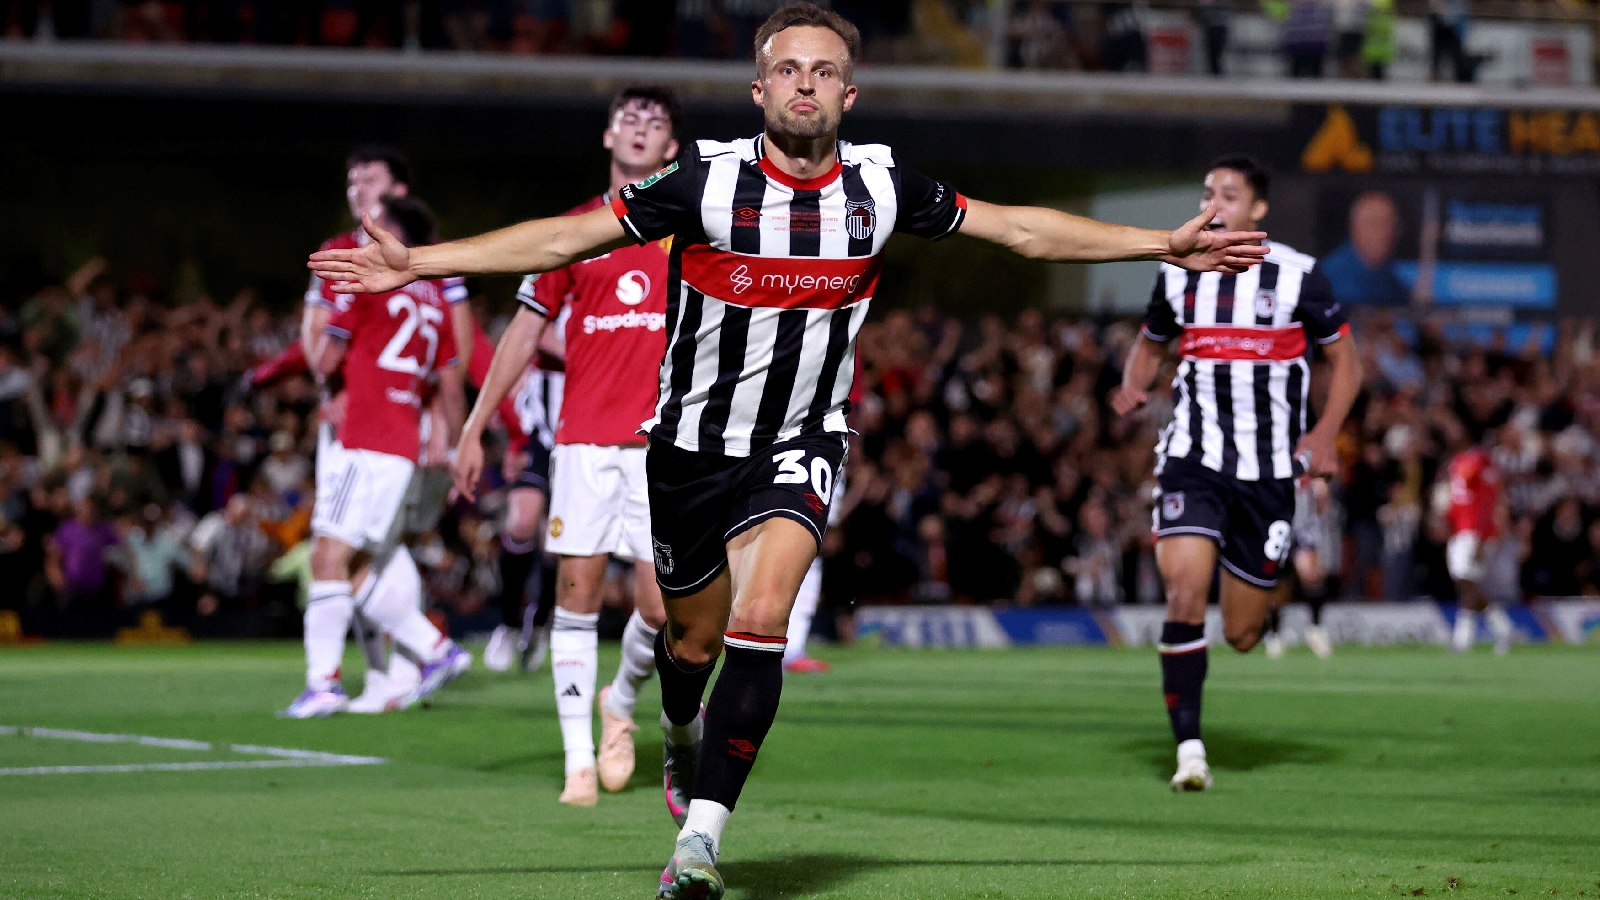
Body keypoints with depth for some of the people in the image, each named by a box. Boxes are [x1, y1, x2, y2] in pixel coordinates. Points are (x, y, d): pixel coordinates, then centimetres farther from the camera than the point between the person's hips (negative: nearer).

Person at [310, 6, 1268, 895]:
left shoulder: (881, 182, -8)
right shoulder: (707, 178, -15)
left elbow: (1024, 229, 3)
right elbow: (566, 238, -12)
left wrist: (1166, 244, 3)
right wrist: (415, 263, -17)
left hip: (800, 447, 0)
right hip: (691, 444, 0)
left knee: (761, 618, -23)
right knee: (695, 638, 14)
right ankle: (684, 734, 51)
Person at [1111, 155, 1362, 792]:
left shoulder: (1297, 275, -3)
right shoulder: (1178, 275, 5)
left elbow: (1346, 360, 5)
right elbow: (1150, 344, 21)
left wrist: (1323, 436, -9)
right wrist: (1133, 387, -2)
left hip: (1268, 471, -1)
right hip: (1192, 458, 1)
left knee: (1241, 635, 4)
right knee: (1184, 590, -22)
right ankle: (1188, 748, -16)